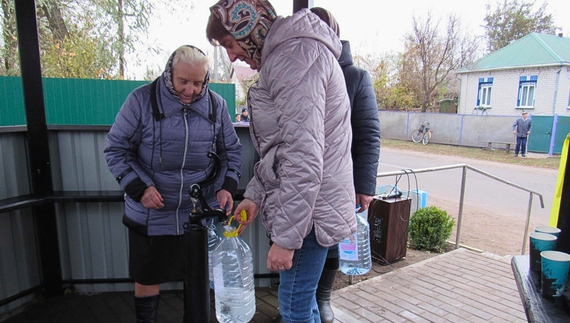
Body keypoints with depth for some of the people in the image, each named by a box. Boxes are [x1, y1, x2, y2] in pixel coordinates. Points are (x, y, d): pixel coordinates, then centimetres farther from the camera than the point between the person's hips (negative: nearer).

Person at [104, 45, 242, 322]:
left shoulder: (216, 105, -2)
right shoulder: (141, 100, -10)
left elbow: (231, 150, 7)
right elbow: (116, 148, -4)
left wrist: (227, 186, -7)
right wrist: (139, 188, -16)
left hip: (201, 213, 2)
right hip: (150, 214, -2)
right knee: (147, 277, 14)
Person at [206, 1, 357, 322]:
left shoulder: (296, 55, -16)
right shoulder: (281, 56, 17)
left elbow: (304, 157, -24)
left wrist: (285, 236, -21)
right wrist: (255, 195, 14)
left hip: (310, 207, -10)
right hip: (304, 204, 10)